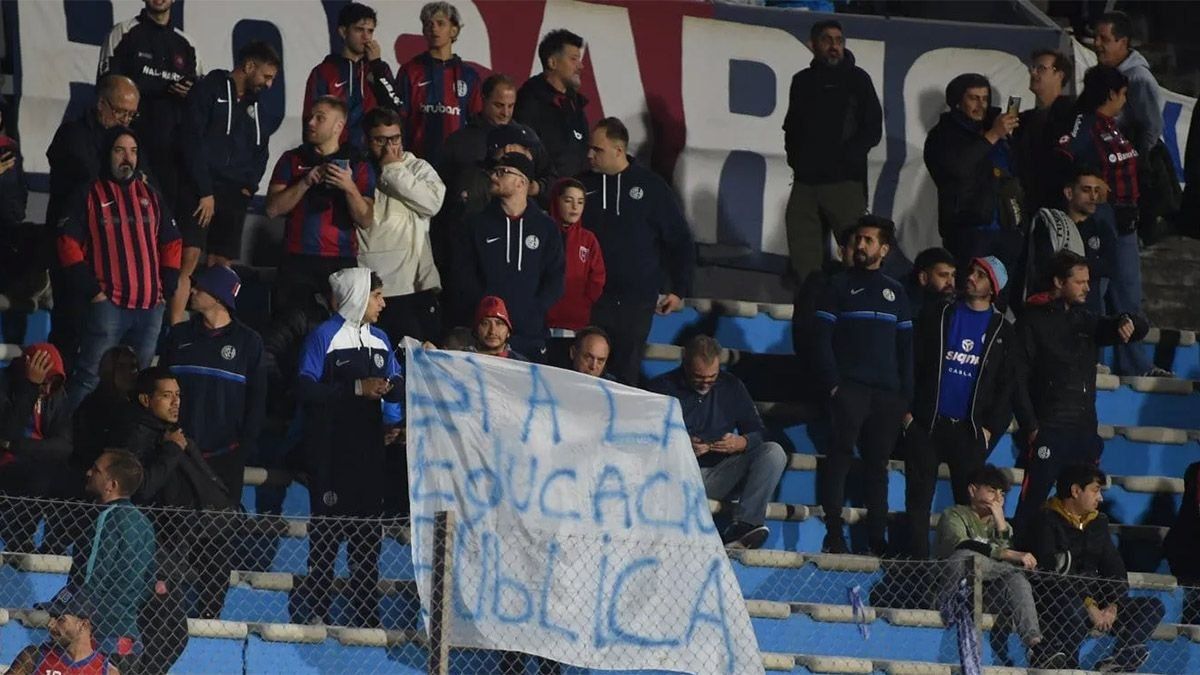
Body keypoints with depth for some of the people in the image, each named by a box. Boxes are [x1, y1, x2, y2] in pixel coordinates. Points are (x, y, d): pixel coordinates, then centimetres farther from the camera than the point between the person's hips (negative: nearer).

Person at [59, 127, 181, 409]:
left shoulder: (151, 196, 17)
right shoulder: (90, 195, 3)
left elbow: (171, 245, 21)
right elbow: (69, 244, -3)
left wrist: (167, 289, 8)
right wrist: (91, 290, -10)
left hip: (150, 306, 5)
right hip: (108, 304, -5)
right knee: (90, 377, -10)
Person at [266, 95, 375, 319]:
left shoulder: (358, 166, 10)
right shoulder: (292, 160, 13)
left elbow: (365, 221, 1)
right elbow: (273, 209, 3)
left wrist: (350, 188, -15)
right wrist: (306, 182, -8)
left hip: (342, 261, -1)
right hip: (297, 260, 1)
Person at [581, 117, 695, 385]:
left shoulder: (652, 187, 1)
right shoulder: (586, 184, 6)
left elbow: (680, 241, 6)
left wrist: (679, 290, 1)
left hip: (638, 300, -1)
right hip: (593, 299, 1)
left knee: (627, 371, 1)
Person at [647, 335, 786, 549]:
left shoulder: (731, 387, 15)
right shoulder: (662, 387, 4)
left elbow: (758, 433, 12)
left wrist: (741, 442, -12)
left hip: (718, 475, 3)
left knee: (774, 452, -18)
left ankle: (743, 524, -33)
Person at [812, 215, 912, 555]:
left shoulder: (895, 292, 17)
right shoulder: (840, 285, 7)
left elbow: (906, 345, 16)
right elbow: (822, 338, -1)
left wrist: (905, 394, 7)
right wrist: (832, 383, -12)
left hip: (887, 394, 4)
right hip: (849, 388, -3)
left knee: (877, 462, 5)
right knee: (841, 453, -14)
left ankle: (877, 538, 6)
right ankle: (834, 534, -18)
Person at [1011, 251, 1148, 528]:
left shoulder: (1085, 319, 14)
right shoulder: (1034, 321, -2)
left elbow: (1142, 328, 17)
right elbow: (1018, 378, -8)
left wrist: (1127, 322, -8)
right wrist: (1031, 427, -14)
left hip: (1084, 432, 6)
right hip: (1049, 430, -6)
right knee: (1032, 505, -9)